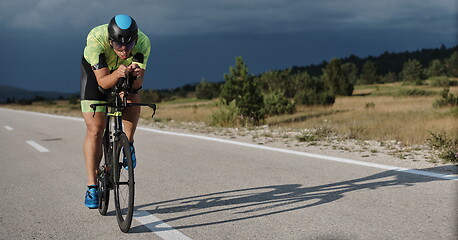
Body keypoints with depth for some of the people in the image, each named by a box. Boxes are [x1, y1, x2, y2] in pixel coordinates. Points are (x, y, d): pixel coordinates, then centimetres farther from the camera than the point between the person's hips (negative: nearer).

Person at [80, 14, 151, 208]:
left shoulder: (143, 42, -34)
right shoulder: (96, 39, -39)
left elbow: (137, 84, -32)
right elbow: (103, 81, -37)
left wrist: (136, 75, -54)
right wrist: (117, 74, -57)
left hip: (127, 70, 3)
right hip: (95, 70, -3)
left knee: (132, 97, -27)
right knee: (95, 130, -9)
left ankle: (128, 144, 1)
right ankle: (92, 186, -2)